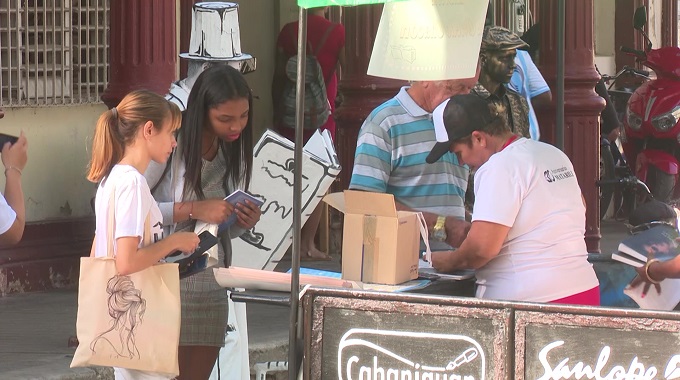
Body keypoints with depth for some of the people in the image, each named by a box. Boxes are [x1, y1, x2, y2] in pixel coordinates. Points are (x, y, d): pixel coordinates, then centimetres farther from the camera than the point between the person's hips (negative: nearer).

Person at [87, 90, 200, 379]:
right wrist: (173, 242, -11)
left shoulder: (112, 179, 13)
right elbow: (127, 263, -25)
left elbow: (96, 257, 19)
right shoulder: (133, 183, -17)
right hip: (138, 321, -10)